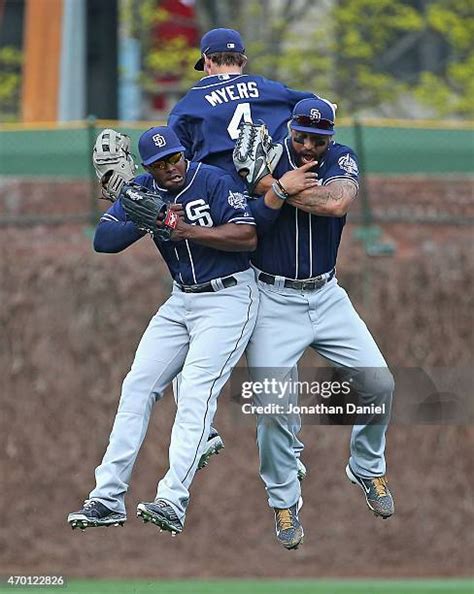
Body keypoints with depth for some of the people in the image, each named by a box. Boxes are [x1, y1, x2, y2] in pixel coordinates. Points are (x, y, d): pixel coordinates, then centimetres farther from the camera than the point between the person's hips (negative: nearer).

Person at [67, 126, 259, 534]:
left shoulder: (214, 181, -15)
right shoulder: (143, 191, 2)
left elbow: (249, 237, -23)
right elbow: (103, 239, -7)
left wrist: (189, 231, -29)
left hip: (228, 298, -7)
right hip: (181, 301, 7)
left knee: (196, 392, -19)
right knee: (138, 386, 1)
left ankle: (172, 503, -28)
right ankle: (108, 498, 4)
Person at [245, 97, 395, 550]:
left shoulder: (341, 160, -2)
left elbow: (336, 203, -25)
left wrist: (270, 185, -24)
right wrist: (281, 189, -28)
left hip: (326, 296, 3)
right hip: (273, 301, -3)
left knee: (380, 384, -2)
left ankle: (367, 470, 24)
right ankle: (283, 502, 3)